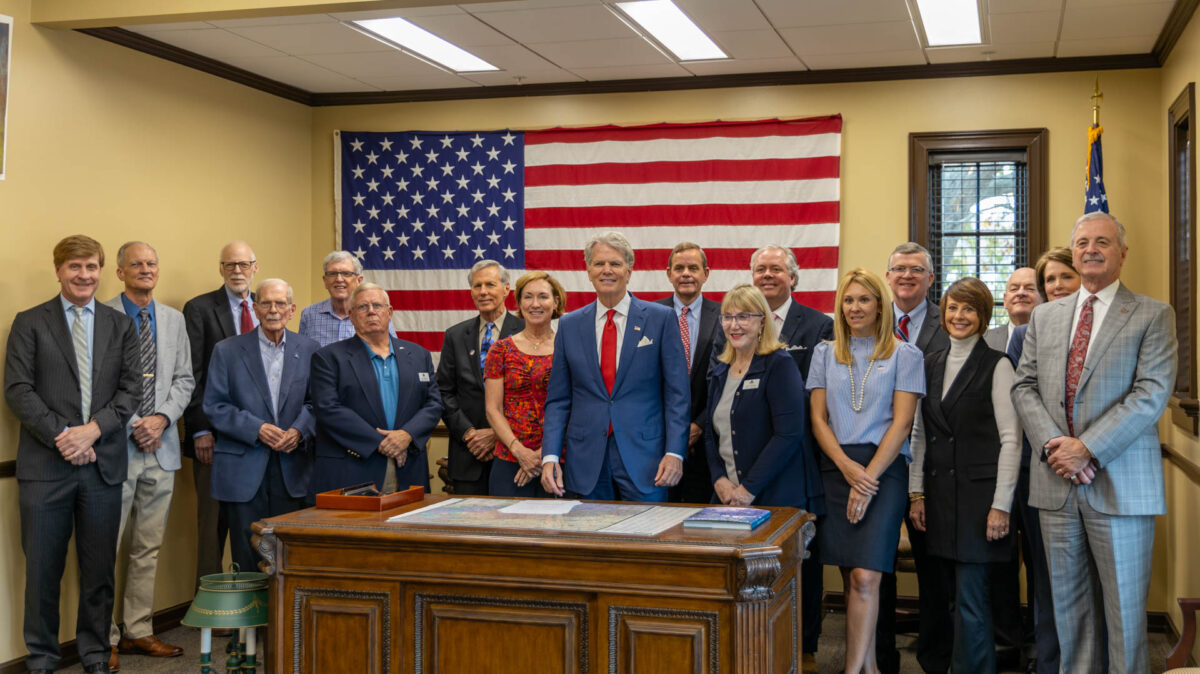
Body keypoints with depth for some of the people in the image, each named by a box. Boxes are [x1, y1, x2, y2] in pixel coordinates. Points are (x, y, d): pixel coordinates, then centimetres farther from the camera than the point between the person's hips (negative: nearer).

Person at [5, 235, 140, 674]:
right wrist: (60, 436, -14)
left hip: (103, 463, 2)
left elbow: (131, 389, 4)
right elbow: (17, 390, -4)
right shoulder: (29, 323, 5)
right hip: (45, 465, -2)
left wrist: (92, 429, -12)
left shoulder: (121, 326, 11)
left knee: (99, 568, 8)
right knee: (42, 568, 4)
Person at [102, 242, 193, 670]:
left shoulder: (174, 319, 13)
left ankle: (139, 631, 20)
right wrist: (133, 424, -12)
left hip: (161, 445, 5)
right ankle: (104, 639, 7)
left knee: (149, 546, 11)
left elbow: (184, 380, 11)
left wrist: (162, 418, -5)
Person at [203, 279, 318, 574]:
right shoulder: (227, 350, 3)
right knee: (247, 558, 2)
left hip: (292, 470, 1)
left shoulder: (309, 350, 8)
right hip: (243, 469, -1)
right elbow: (214, 406, 0)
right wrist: (257, 429, -13)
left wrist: (299, 431, -10)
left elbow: (315, 402, 9)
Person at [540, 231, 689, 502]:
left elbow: (677, 393, -1)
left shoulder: (661, 319, 1)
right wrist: (550, 456, -3)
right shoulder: (569, 325, 9)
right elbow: (558, 399, 9)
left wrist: (674, 453, -11)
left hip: (643, 459, -2)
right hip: (586, 463, 2)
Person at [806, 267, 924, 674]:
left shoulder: (904, 354, 4)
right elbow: (818, 417, 7)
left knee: (864, 577, -13)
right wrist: (847, 467, -8)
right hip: (835, 469, 3)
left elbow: (902, 422, -4)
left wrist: (867, 477, -12)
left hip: (883, 469, -3)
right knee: (850, 576, 5)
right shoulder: (825, 353, 13)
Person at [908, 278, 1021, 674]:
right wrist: (916, 493, 8)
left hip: (978, 492, -5)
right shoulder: (931, 364, 13)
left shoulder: (996, 366, -4)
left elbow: (1011, 439, -8)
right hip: (940, 494, 5)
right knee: (961, 594, 9)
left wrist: (1000, 505, -12)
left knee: (970, 600, -6)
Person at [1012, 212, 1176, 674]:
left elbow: (1152, 393, -10)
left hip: (1120, 484, -4)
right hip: (1057, 481, 4)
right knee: (1069, 603, 10)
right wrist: (1052, 444, -8)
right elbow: (1024, 387, 9)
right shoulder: (1045, 316, 14)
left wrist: (1087, 449, -16)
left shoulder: (1153, 316, 1)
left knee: (1124, 608, 2)